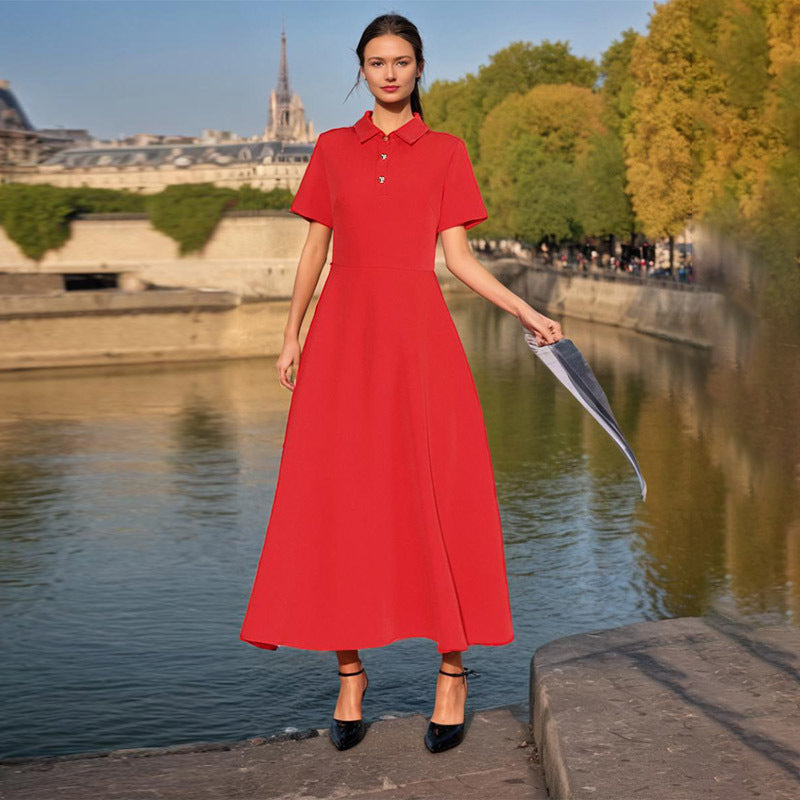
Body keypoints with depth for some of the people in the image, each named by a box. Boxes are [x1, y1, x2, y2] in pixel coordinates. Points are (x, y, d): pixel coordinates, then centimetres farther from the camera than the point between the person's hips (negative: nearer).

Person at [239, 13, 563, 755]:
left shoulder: (446, 153, 8)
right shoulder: (332, 149, 12)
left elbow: (458, 255, 4)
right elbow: (314, 249, 13)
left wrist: (527, 312, -6)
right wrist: (291, 337, 8)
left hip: (417, 333, -1)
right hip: (343, 332, 2)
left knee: (438, 499, -4)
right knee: (339, 502, 0)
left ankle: (452, 669, 7)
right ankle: (349, 672, 11)